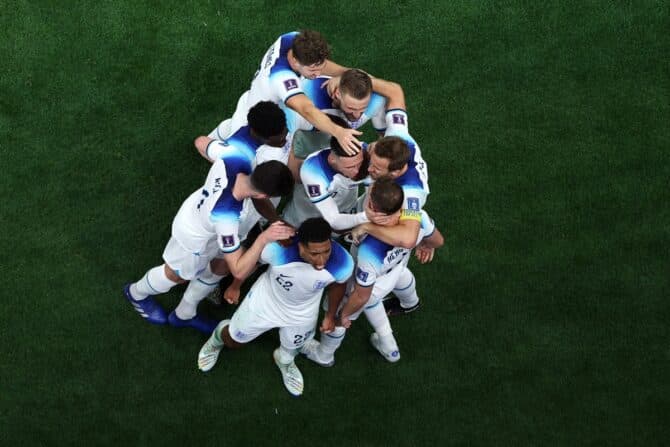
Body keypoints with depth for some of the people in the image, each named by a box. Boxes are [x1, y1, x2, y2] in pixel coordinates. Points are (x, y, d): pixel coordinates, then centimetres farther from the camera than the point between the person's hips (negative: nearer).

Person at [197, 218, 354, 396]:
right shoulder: (279, 249, -44)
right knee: (234, 340, 24)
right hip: (267, 300, -2)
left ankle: (285, 361, 67)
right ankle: (219, 337, 60)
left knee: (291, 347, 31)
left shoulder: (343, 264, -37)